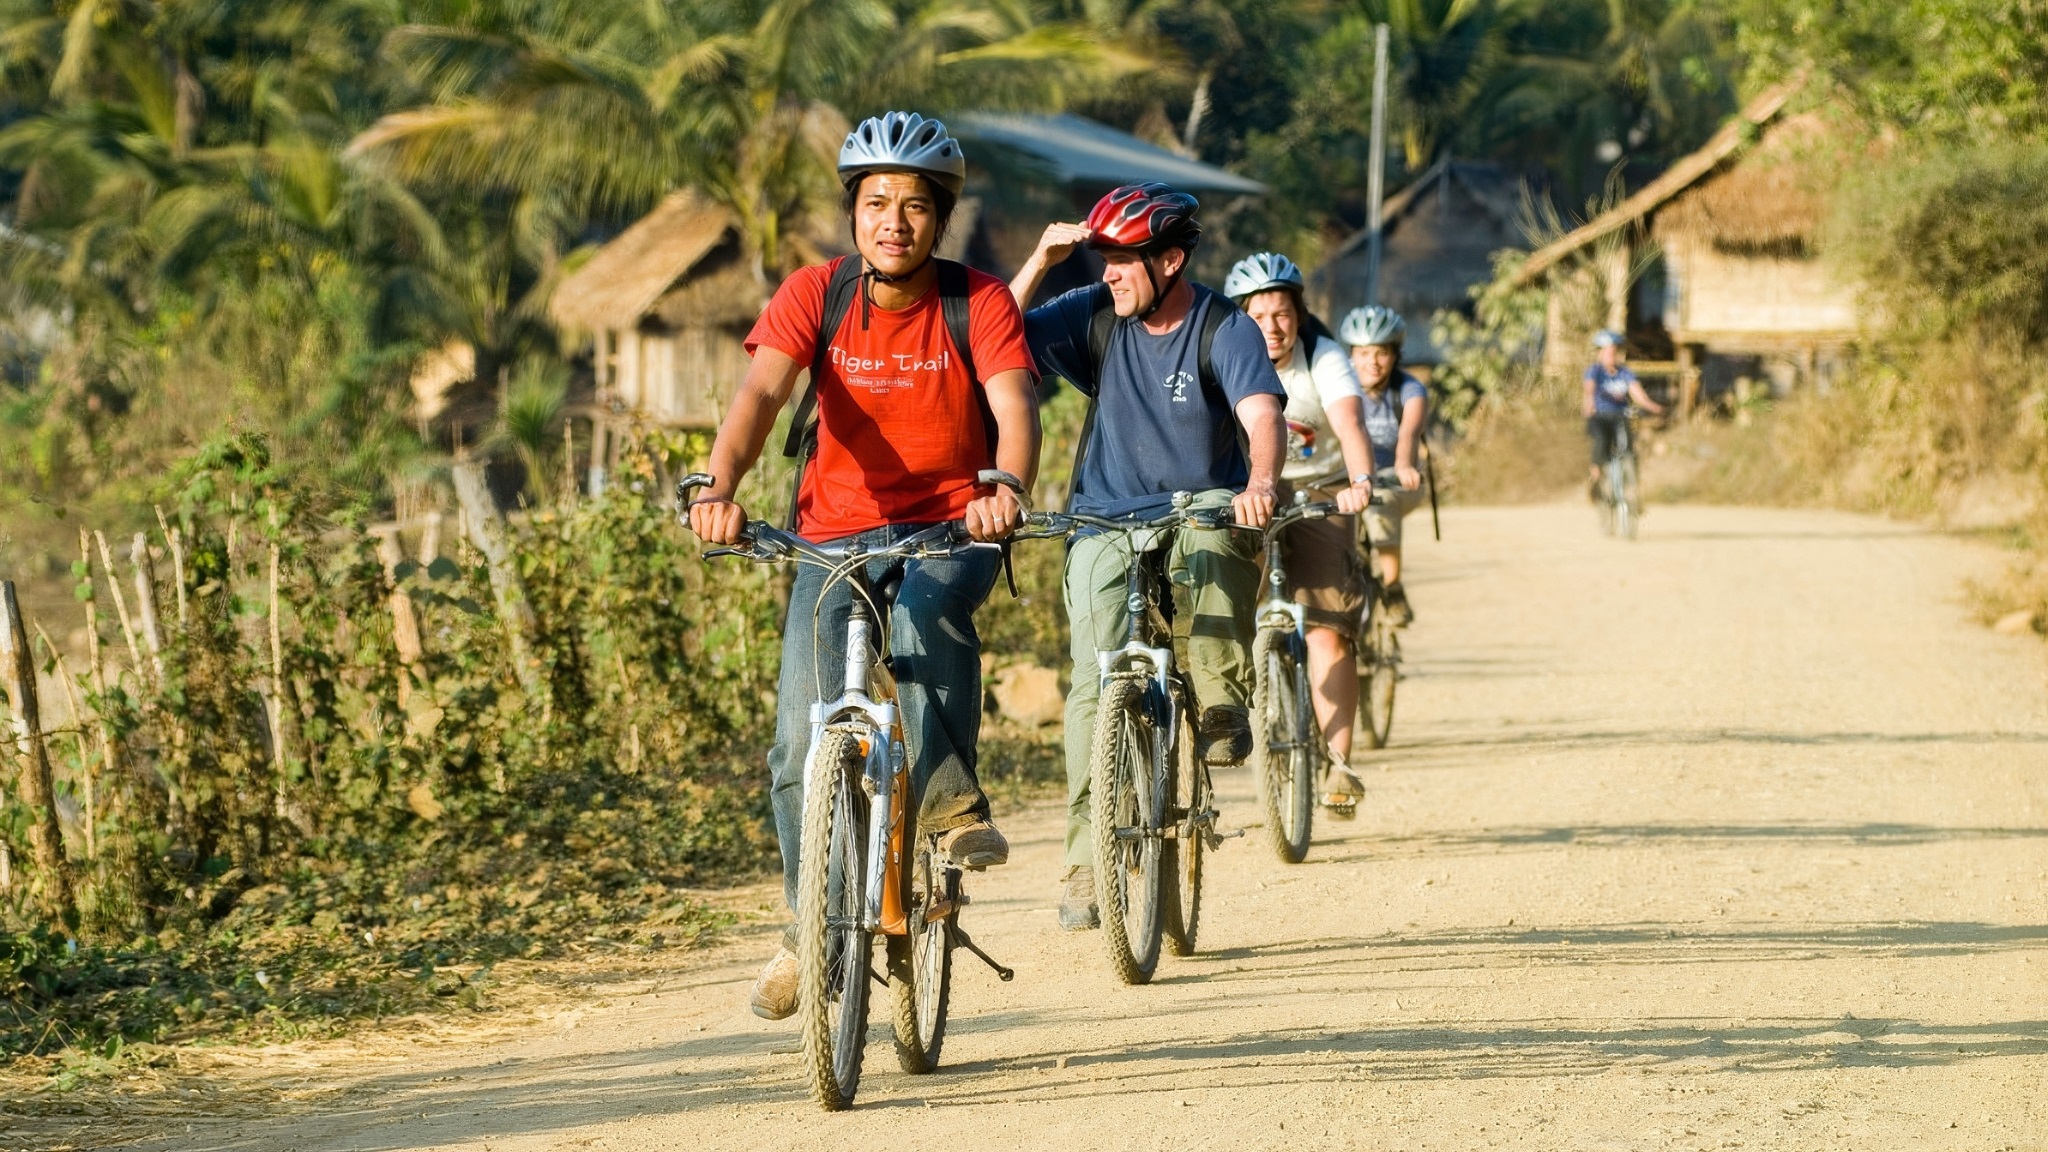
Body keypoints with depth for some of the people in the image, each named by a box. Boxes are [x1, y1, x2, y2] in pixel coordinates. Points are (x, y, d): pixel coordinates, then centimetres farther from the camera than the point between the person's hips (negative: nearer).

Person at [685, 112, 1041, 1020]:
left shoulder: (978, 304, -12)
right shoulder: (816, 296, -10)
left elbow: (1014, 406, -27)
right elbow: (762, 391, -25)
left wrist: (1007, 487, -50)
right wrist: (719, 488, -44)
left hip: (952, 528, -2)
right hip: (838, 531, 2)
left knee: (923, 608, -38)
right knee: (804, 741, -7)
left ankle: (948, 798, -25)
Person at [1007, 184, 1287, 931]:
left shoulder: (1225, 331, -8)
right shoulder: (1095, 316, 1)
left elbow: (1263, 413, -24)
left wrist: (1261, 481, -45)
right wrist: (1040, 262, -15)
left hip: (1201, 506, -2)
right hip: (1106, 523, 2)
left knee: (1212, 540, -39)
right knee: (1096, 684, -14)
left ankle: (1221, 710, -22)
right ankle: (1086, 865, -10)